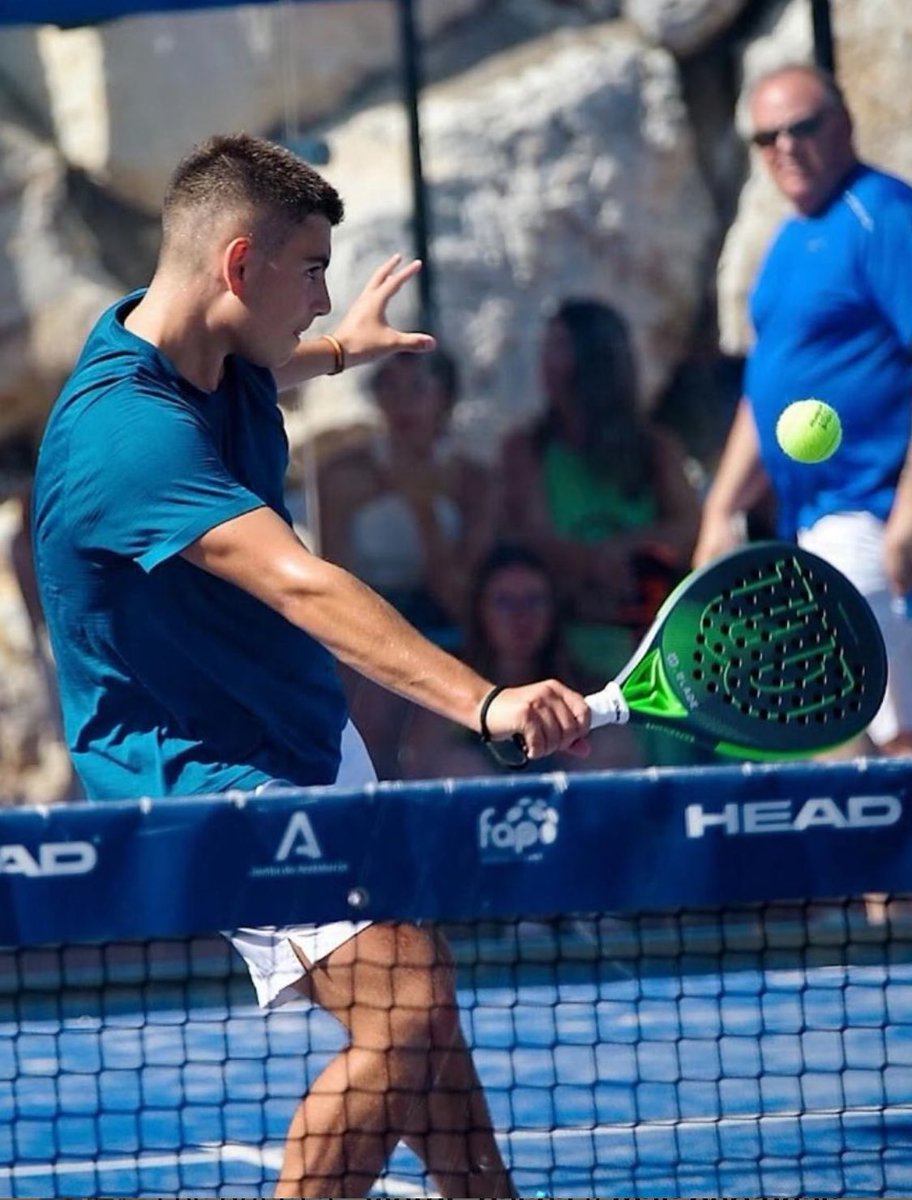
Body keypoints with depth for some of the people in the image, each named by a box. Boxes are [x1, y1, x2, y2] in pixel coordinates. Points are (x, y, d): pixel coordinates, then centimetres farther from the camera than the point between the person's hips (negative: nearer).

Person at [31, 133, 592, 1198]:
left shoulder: (215, 362, 0)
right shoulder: (128, 434, -32)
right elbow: (302, 589, -44)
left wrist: (339, 348, 45)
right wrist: (484, 702, -53)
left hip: (310, 743, 10)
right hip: (216, 778, -10)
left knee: (419, 1005, 15)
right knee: (402, 1014, -22)